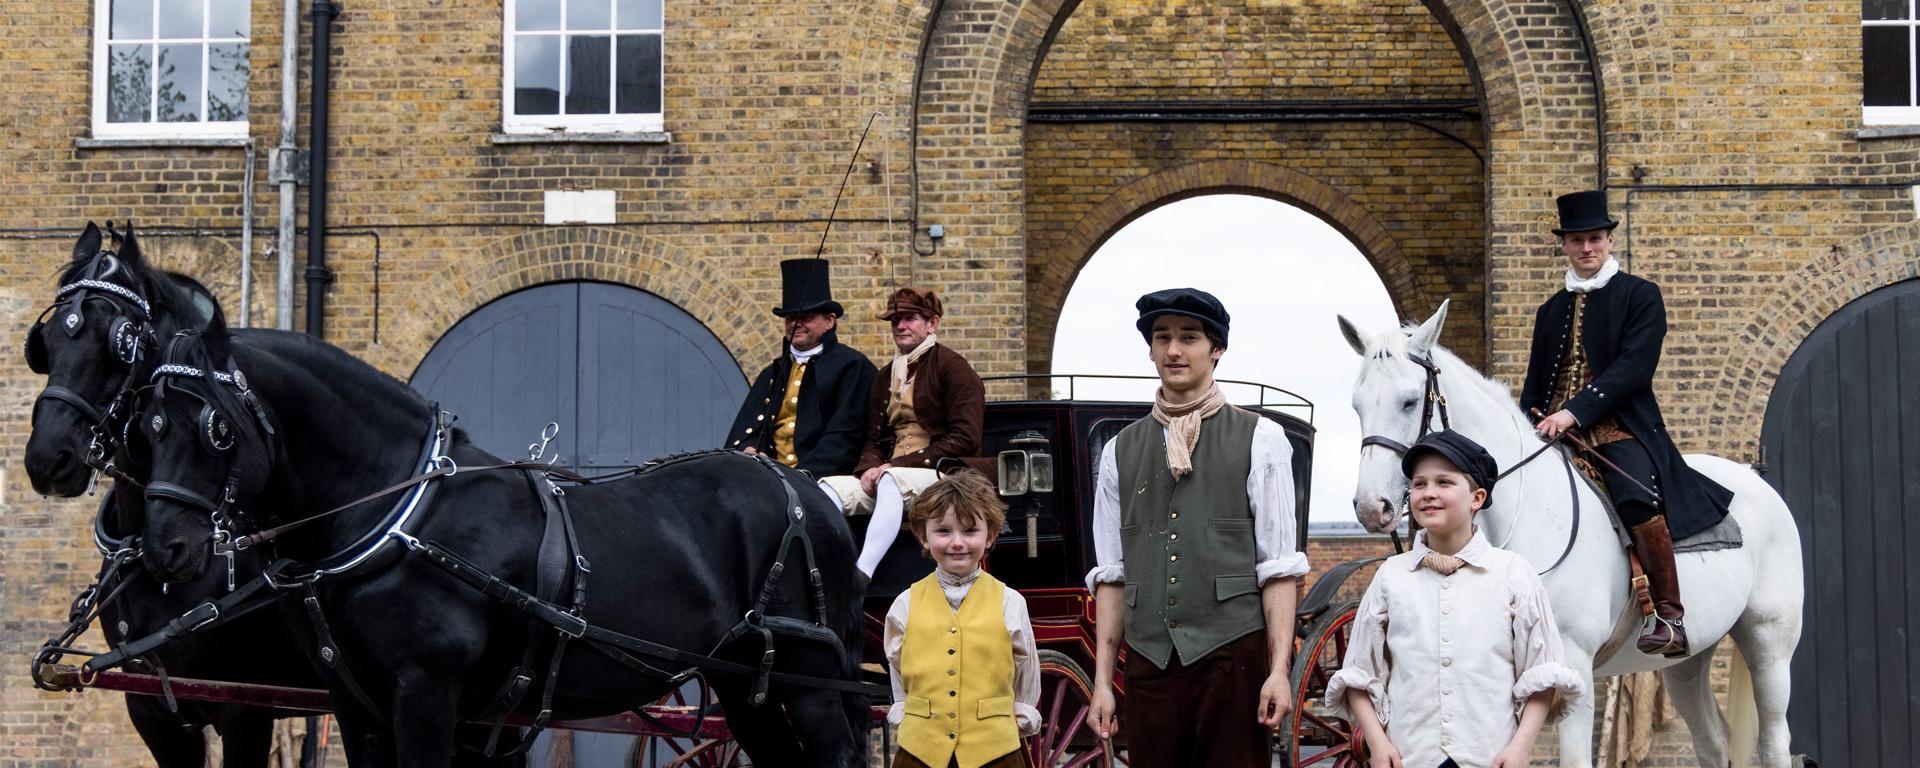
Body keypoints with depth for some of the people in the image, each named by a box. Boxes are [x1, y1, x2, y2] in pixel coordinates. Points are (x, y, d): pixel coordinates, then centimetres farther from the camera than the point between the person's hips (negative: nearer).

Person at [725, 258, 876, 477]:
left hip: (822, 476, -5)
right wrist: (748, 451, -8)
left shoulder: (853, 367, 5)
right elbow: (741, 433, 15)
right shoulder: (772, 373, 23)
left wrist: (803, 474, -16)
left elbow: (844, 437, -5)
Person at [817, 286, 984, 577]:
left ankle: (861, 577, -54)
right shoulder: (886, 376, 24)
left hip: (941, 474, -6)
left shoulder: (953, 367, 2)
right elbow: (873, 440, 22)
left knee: (891, 480, -38)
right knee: (831, 486, -21)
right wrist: (870, 468, -4)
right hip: (888, 475, 6)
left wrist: (899, 465, -13)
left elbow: (965, 439, -8)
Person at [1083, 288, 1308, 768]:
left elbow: (1279, 567, -1)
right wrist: (1102, 679, 7)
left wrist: (1279, 670, -9)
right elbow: (1111, 575, 12)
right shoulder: (1121, 451, 13)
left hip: (1232, 657, -3)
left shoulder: (1259, 440, 4)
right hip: (1149, 665, 3)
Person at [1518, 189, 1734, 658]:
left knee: (1636, 497, -32)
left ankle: (1669, 615, -28)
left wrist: (1575, 411, -19)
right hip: (1556, 435, 6)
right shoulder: (1551, 311, 22)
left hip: (1620, 431, -6)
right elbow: (1534, 385, 22)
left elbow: (1633, 367, -8)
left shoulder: (1640, 296, 5)